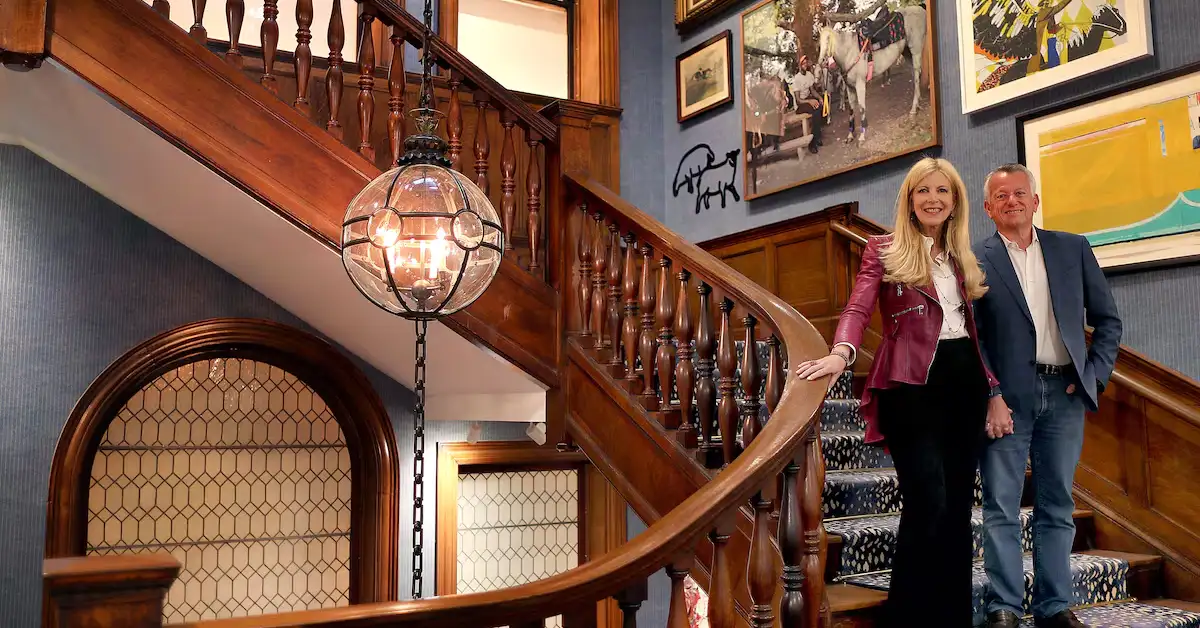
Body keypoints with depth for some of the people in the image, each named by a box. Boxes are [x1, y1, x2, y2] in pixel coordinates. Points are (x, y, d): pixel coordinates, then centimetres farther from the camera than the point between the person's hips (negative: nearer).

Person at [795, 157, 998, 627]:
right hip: (911, 385, -5)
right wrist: (842, 353, -31)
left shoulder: (961, 257, 17)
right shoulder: (884, 249, 3)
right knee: (928, 501, -14)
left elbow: (971, 326, 19)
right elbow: (858, 308, -11)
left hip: (964, 381, 6)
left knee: (958, 504, 8)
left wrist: (991, 386, 11)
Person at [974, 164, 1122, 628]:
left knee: (1057, 507, 9)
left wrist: (1094, 375, 3)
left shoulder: (1073, 249, 11)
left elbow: (1107, 320, 14)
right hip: (1007, 396, -3)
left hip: (1065, 393, 3)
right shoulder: (974, 260, 1)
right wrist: (990, 397, -12)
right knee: (1001, 507, -1)